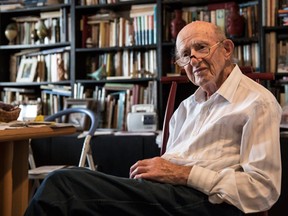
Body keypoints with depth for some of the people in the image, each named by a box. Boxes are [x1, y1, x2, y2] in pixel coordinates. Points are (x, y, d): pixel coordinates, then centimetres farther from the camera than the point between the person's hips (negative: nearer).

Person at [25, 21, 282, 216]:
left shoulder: (258, 102, 0)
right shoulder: (188, 105, 25)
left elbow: (263, 188, -10)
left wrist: (184, 174, -13)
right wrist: (152, 169, -2)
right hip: (165, 193, 8)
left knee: (63, 184, -22)